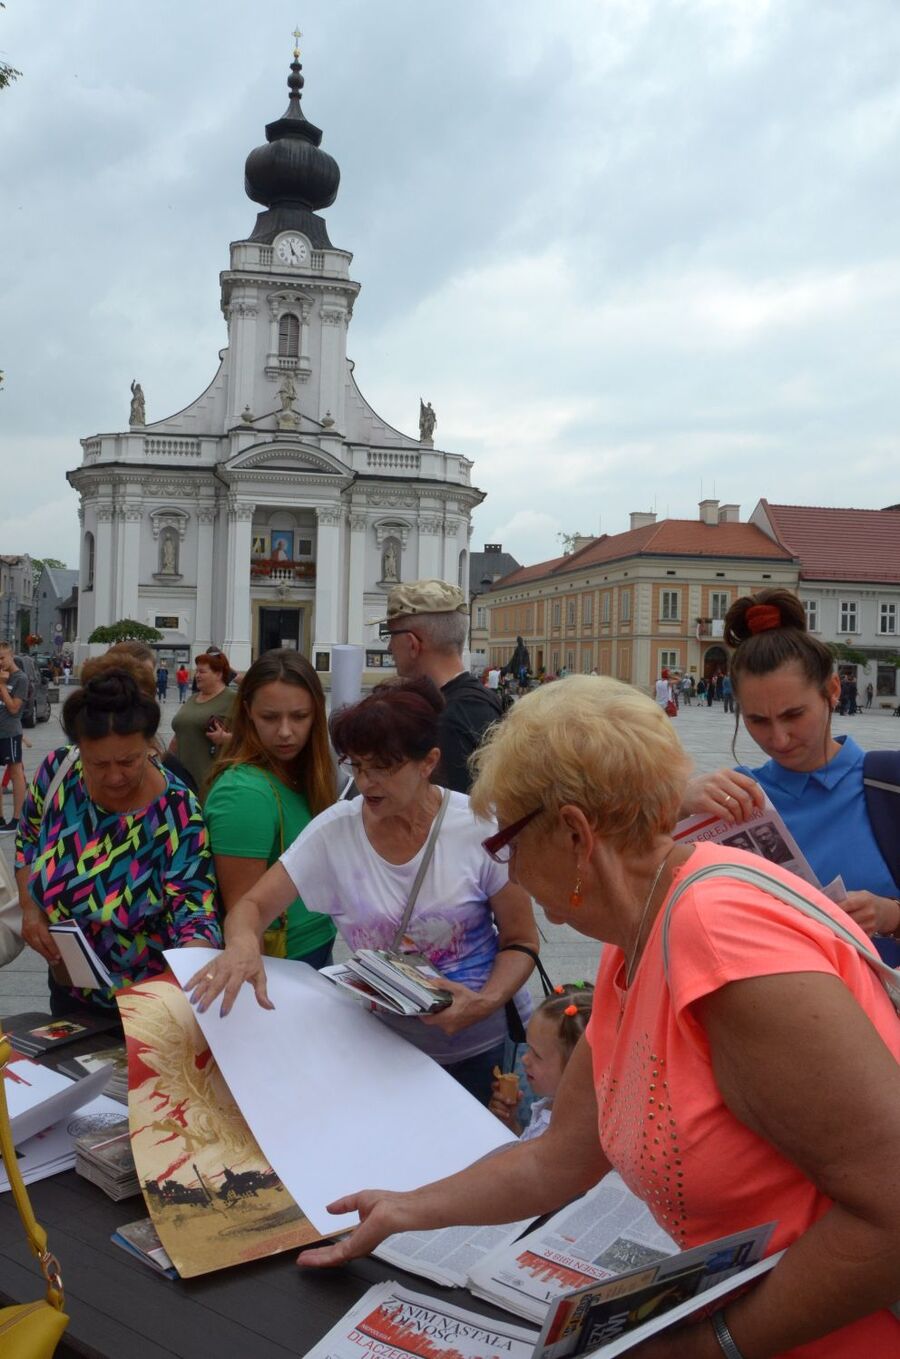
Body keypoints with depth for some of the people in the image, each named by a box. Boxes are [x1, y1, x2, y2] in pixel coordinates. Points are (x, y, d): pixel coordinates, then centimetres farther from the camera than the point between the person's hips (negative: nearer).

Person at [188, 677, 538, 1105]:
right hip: (385, 1048, 2)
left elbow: (521, 941, -8)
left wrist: (486, 1002, -27)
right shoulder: (335, 830, -12)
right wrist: (242, 944, -33)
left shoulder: (481, 828, -17)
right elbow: (253, 905, -10)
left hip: (486, 1049, -1)